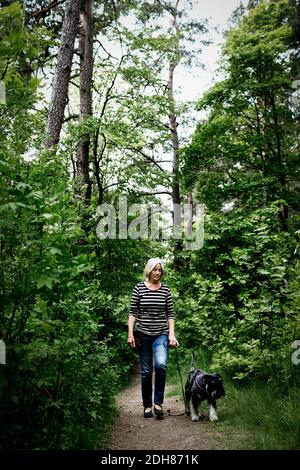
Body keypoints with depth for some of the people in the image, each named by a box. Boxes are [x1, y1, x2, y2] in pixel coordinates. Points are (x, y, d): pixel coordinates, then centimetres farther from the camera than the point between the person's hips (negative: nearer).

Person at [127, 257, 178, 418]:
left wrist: (172, 334, -2)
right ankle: (147, 405, 22)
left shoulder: (165, 289, 4)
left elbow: (170, 313, 6)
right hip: (143, 334, 0)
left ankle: (158, 402, -5)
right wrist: (130, 334, -7)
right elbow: (133, 312, 0)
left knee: (161, 364, -22)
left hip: (161, 334, 0)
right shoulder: (139, 287, 0)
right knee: (146, 371, 6)